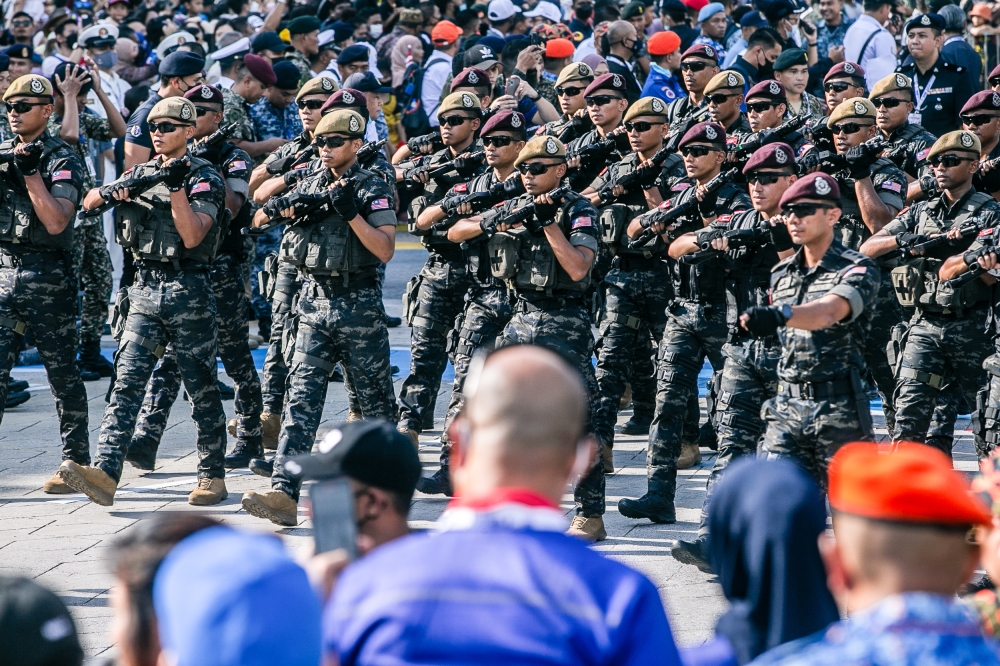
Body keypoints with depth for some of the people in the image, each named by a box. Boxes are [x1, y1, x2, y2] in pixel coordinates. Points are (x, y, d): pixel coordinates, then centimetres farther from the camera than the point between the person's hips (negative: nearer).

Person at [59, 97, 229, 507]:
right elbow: (88, 203, 14)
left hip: (188, 290, -5)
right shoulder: (140, 173, 14)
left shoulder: (204, 178, -3)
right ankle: (105, 474, -19)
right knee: (127, 382, -8)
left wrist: (176, 188, -23)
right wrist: (109, 193, -7)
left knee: (202, 388, 3)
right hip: (145, 290, 5)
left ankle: (212, 477, 14)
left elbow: (192, 236, -14)